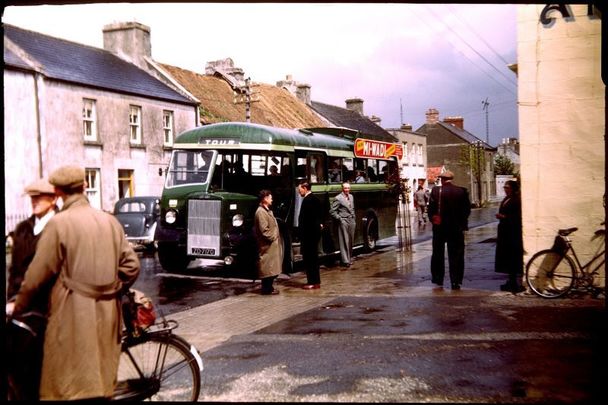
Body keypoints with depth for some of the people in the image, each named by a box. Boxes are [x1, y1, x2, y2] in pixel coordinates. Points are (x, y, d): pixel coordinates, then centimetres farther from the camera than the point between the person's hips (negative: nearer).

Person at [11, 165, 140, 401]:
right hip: (107, 315, 5)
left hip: (72, 316, -5)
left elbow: (37, 275, -8)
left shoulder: (59, 223, -9)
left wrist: (18, 308, 7)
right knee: (101, 382, 15)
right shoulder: (110, 221, 5)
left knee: (68, 388, 3)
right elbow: (131, 266, 4)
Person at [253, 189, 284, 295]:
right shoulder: (261, 212, -16)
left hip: (272, 244, 10)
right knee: (267, 267, -6)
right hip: (267, 245, -10)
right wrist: (272, 238, -15)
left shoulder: (267, 210, 17)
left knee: (272, 267, 13)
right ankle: (266, 289, 0)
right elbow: (264, 230, -22)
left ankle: (268, 287, 20)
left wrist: (276, 237, 12)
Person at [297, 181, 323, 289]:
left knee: (308, 257, -3)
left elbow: (304, 219, -19)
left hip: (309, 232, -10)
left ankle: (312, 282, 0)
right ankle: (316, 281, 21)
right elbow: (319, 214, 17)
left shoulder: (307, 200, -17)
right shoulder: (315, 198, 12)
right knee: (313, 257, 15)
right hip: (315, 231, 10)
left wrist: (301, 235, -16)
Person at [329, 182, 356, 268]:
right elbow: (332, 211, -10)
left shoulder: (351, 197, 13)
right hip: (343, 222, -7)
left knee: (350, 242, 10)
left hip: (351, 221, 7)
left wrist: (353, 218, 14)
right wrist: (339, 219, -12)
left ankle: (349, 258, 19)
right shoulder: (338, 198, -10)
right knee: (344, 242, -6)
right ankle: (345, 261, -3)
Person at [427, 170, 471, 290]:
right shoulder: (462, 191, -4)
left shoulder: (436, 190, -9)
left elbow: (431, 208, -9)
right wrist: (462, 222, 11)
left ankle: (438, 278, 24)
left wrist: (433, 220, 6)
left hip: (439, 226, 0)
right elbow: (467, 209, -1)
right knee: (456, 255, 5)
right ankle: (456, 281, 3)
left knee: (438, 254, 15)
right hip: (456, 228, 1)